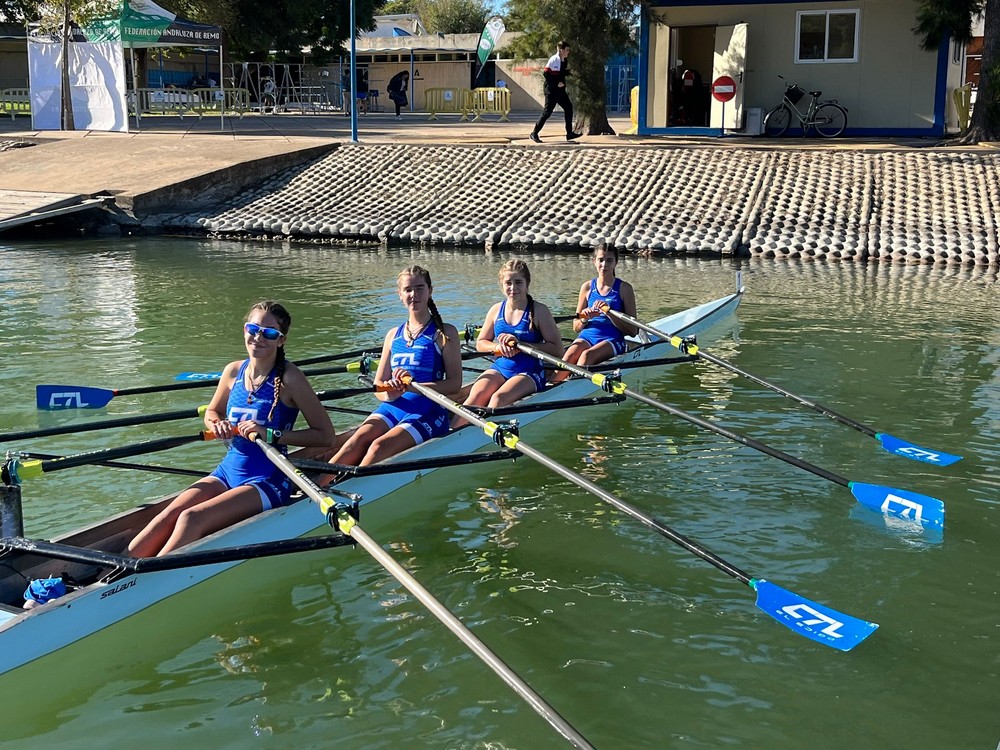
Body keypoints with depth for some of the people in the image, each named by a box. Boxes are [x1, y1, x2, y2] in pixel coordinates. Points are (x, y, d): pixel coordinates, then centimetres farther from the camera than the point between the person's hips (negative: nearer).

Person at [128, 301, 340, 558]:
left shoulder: (288, 378, -12)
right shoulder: (234, 371, 5)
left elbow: (326, 435, -13)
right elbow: (212, 412, 23)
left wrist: (272, 434, -20)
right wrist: (217, 425, -1)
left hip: (268, 481, -6)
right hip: (228, 471, 6)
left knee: (192, 519, -25)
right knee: (170, 514, -19)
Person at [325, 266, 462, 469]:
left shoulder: (444, 333, 3)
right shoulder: (393, 335, 17)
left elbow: (455, 383, -6)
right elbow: (378, 387, 14)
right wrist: (389, 393, -11)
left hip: (427, 412, -4)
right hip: (392, 408, 4)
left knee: (380, 446, -30)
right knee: (359, 439, -27)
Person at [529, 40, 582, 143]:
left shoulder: (564, 61, 10)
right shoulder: (553, 60, -16)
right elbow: (546, 73, -21)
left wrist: (567, 70, 0)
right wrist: (557, 83, -21)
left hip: (560, 90, 9)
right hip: (551, 90, -9)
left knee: (568, 108, 6)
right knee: (547, 112, -7)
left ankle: (570, 133, 11)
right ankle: (534, 134, 1)